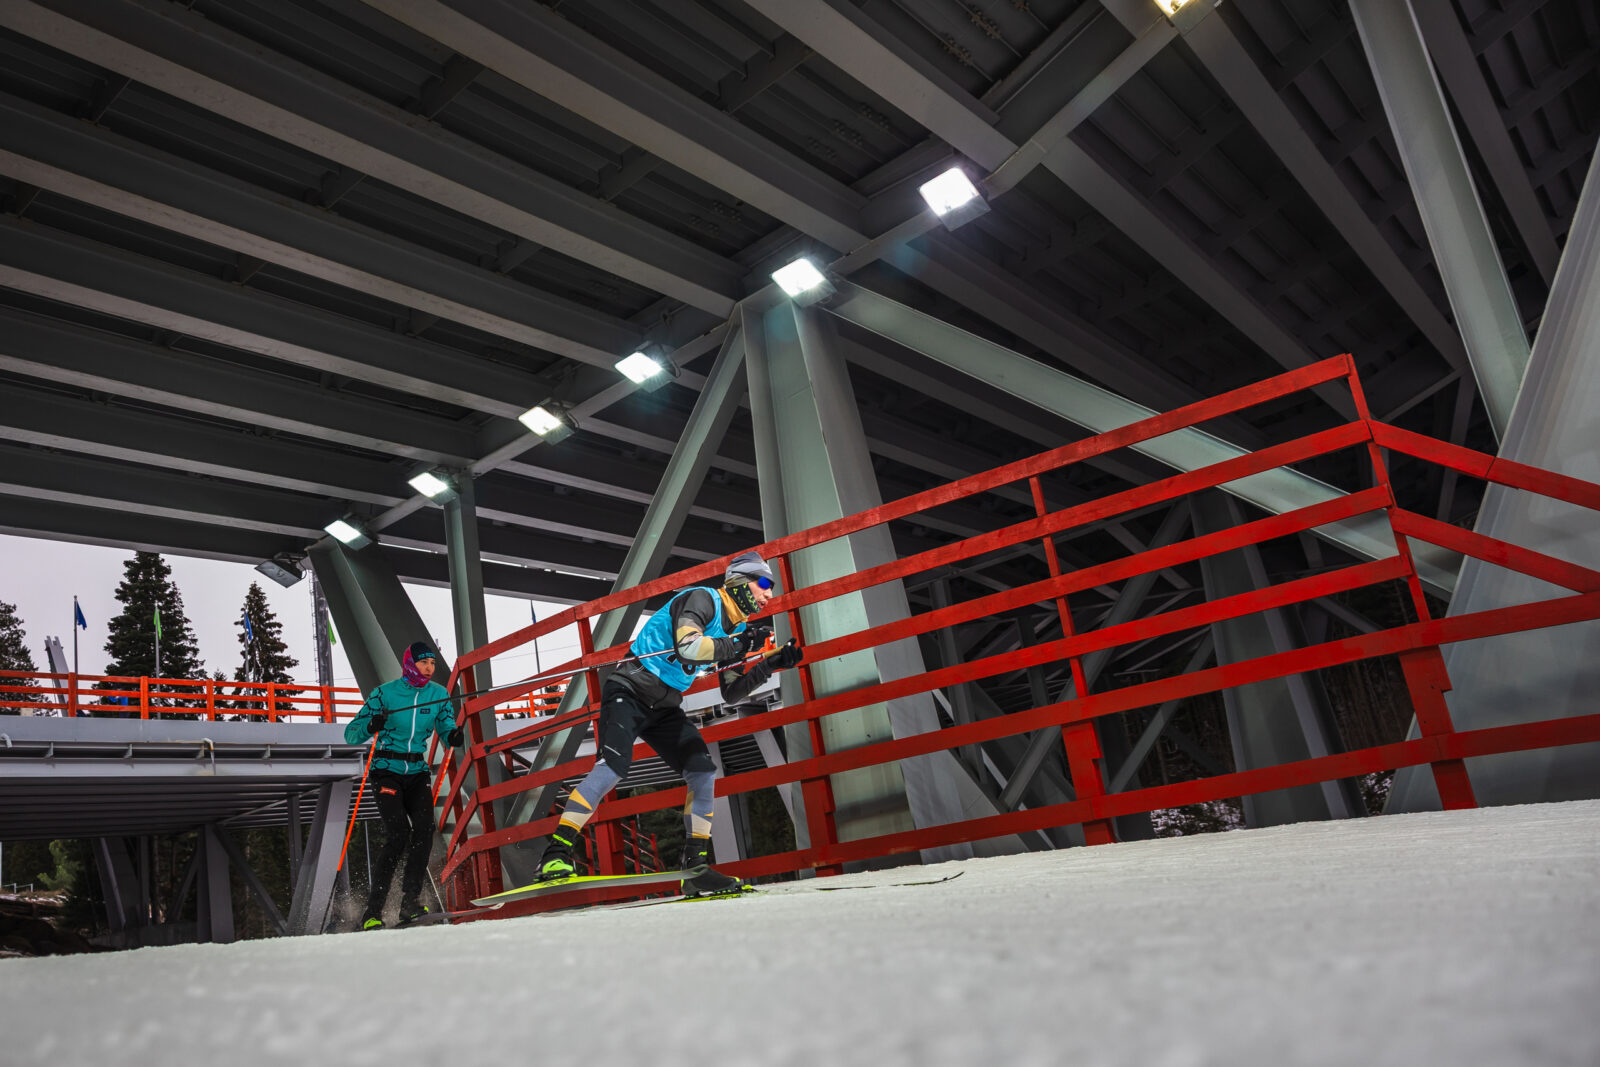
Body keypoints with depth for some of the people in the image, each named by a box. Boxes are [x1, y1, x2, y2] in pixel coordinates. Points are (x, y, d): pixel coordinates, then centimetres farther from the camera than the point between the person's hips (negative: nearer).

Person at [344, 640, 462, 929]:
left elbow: (446, 727, 4)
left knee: (424, 828, -19)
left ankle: (410, 902, -10)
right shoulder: (385, 693, -6)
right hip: (386, 772, -4)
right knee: (398, 832, -20)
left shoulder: (439, 694, 4)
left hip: (417, 773, 4)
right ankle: (372, 912, -11)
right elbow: (351, 734, -7)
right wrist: (371, 726, -28)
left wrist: (453, 736, -20)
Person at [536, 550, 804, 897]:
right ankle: (556, 854, -15)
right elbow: (687, 647, -33)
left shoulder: (735, 627, 11)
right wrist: (739, 645, -25)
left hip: (665, 708, 8)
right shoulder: (702, 598, -14)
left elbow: (731, 693, 14)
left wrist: (771, 664, 4)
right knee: (612, 768, -24)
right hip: (630, 693, -8)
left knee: (704, 772, -5)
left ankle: (695, 869, 1)